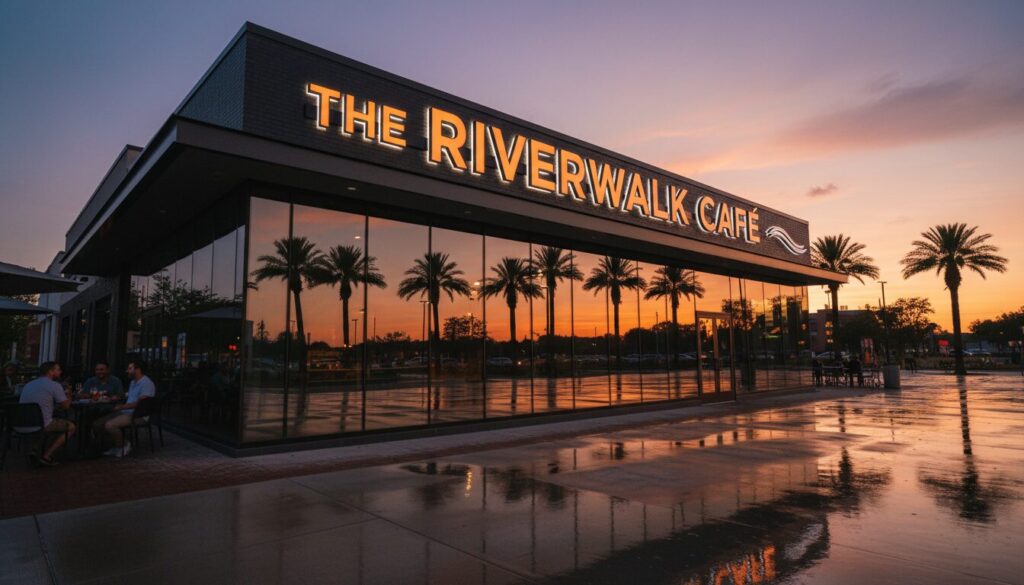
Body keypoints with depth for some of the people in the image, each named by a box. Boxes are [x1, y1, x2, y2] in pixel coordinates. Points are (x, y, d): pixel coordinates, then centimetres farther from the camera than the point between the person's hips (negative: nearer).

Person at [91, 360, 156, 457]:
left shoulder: (147, 383, -13)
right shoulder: (133, 382, 21)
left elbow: (140, 403, -20)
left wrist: (121, 407, -15)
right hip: (125, 412, 11)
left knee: (109, 425, -28)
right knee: (97, 424, 1)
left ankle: (123, 445, -4)